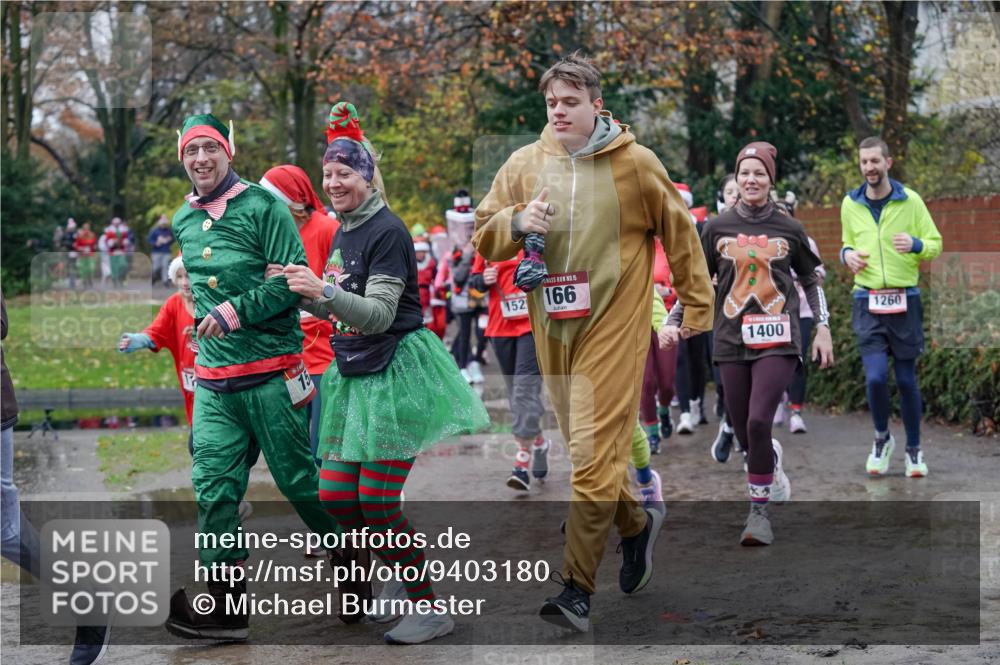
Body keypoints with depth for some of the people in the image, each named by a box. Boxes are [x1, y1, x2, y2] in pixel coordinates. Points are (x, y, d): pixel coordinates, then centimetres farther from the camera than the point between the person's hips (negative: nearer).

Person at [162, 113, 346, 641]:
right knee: (214, 486, -2)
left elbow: (293, 278, -13)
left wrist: (236, 311, -18)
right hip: (213, 380, 5)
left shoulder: (262, 206, -7)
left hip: (271, 373, -5)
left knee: (297, 477, 2)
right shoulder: (183, 221, 11)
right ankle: (225, 605, 2)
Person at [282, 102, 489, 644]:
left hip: (395, 370, -8)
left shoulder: (387, 231, -14)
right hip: (353, 372, 9)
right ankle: (401, 578, 27)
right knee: (335, 494, 7)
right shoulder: (342, 232, 12)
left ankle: (430, 608, 5)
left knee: (376, 502, -9)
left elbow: (379, 313, -21)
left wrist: (322, 291, -34)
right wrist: (303, 294, 4)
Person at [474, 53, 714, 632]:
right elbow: (484, 237, 9)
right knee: (590, 448, 14)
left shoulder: (636, 164, -4)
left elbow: (679, 234, 5)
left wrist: (699, 307, 6)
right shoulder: (525, 165, 5)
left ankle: (578, 589, -11)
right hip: (551, 327, 5)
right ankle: (637, 524, 40)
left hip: (613, 326, -5)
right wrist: (516, 223, -13)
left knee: (594, 451, -12)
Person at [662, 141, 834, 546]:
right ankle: (773, 462, 38)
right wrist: (673, 323, 1)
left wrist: (823, 329, 10)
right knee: (745, 433, 3)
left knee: (758, 422, -18)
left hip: (777, 341, -2)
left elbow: (811, 281, 15)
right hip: (732, 340, 2)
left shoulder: (788, 228, 5)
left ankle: (759, 510, -7)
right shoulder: (717, 228, 6)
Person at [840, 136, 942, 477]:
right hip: (867, 301, 1)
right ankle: (882, 437, 14)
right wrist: (847, 255, -3)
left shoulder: (910, 200, -1)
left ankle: (913, 449, 22)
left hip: (904, 301, -1)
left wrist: (915, 244, -19)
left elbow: (935, 244, 3)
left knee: (906, 379, 5)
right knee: (875, 377, -12)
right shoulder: (850, 204, 6)